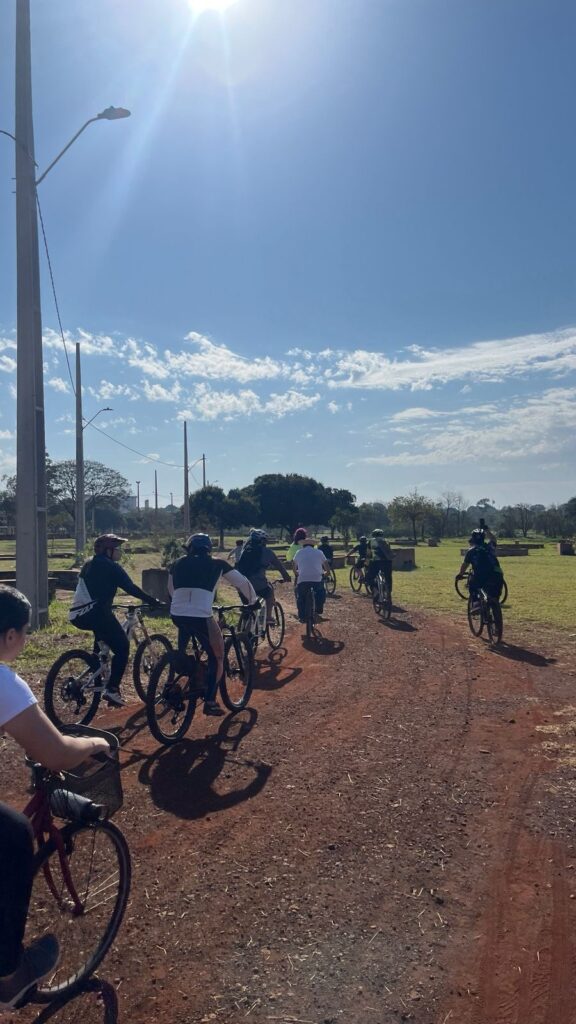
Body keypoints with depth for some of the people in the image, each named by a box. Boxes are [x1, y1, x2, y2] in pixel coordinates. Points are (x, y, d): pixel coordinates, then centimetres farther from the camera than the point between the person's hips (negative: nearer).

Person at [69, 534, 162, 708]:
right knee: (122, 647, 1)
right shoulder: (111, 567, -5)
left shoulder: (89, 564, 20)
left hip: (77, 615, 9)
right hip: (94, 614, -9)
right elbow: (131, 588, -8)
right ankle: (112, 689, -7)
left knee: (102, 634, 36)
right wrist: (154, 602, -3)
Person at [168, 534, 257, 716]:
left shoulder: (179, 564, 19)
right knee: (217, 658, 14)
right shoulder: (216, 564, 12)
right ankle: (210, 702, 11)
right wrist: (253, 601, 32)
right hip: (201, 617, -4)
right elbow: (243, 582, 16)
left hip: (176, 615, 4)